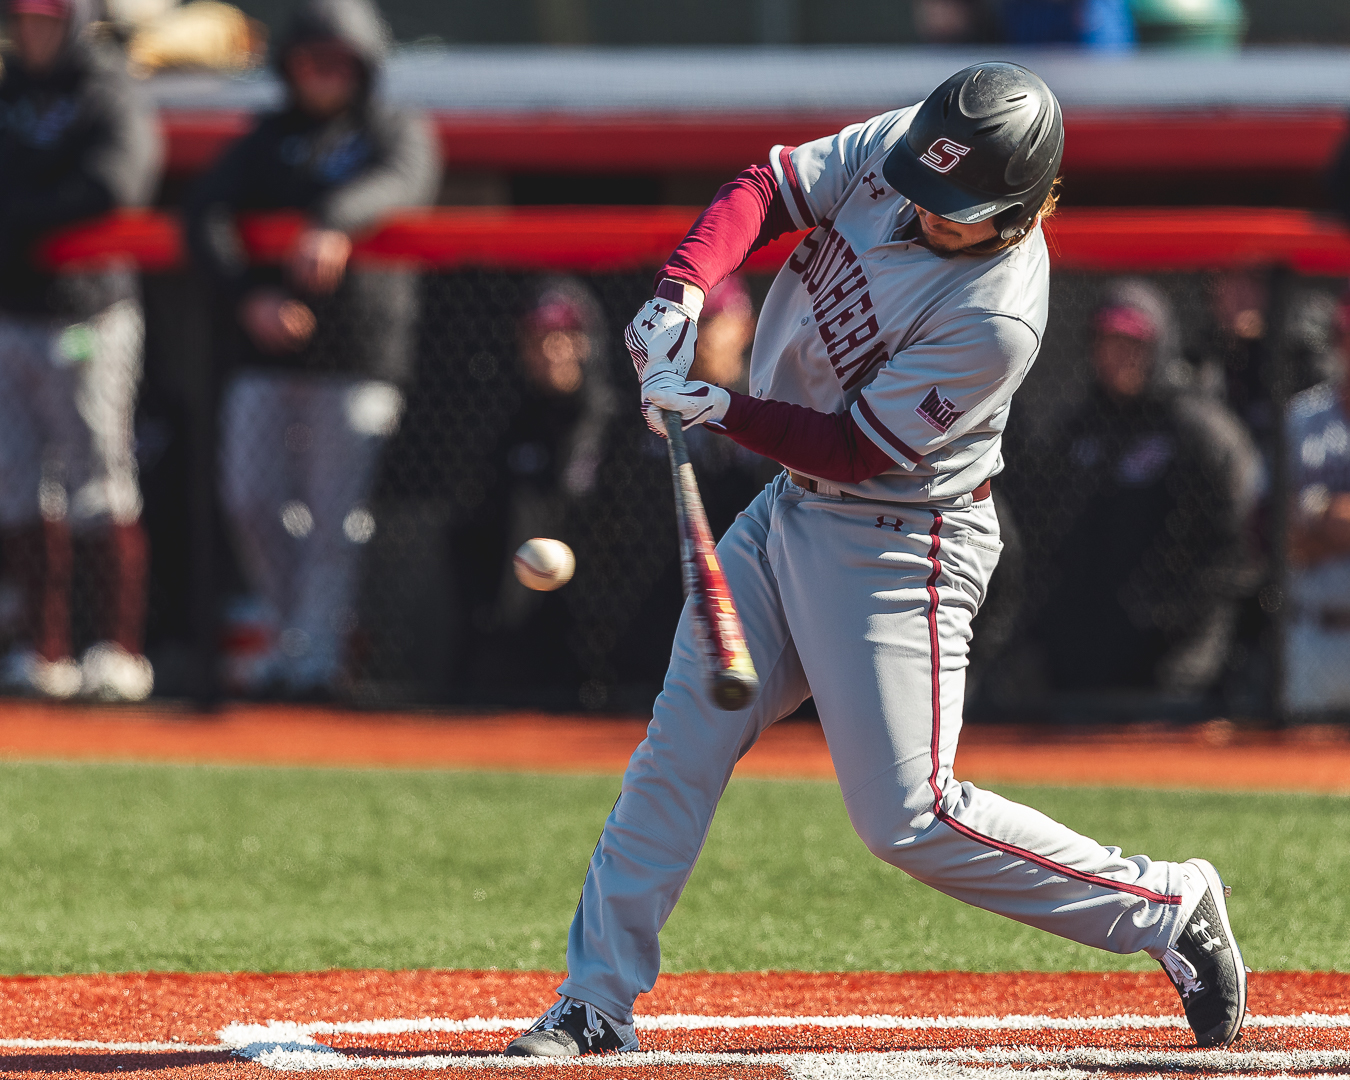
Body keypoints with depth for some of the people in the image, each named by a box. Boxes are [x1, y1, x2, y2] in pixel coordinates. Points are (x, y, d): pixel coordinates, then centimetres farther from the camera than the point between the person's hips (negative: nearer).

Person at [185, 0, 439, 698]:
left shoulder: (398, 135, 7)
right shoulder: (267, 141, 14)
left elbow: (399, 186, -17)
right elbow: (206, 215, -1)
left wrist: (334, 222, -39)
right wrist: (246, 294, -19)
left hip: (361, 347, -3)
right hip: (264, 350, 3)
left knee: (335, 515, -6)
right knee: (250, 500, -1)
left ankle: (318, 653, -2)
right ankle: (291, 633, 16)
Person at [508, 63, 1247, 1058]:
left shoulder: (995, 320, -29)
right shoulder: (894, 151, -9)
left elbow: (854, 449, -24)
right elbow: (766, 189, -2)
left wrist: (719, 411, -29)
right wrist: (684, 292, -19)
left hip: (899, 548, -8)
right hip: (787, 516, 8)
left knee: (909, 819, -10)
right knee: (678, 751, 5)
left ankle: (1170, 908, 3)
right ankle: (597, 1003, 13)